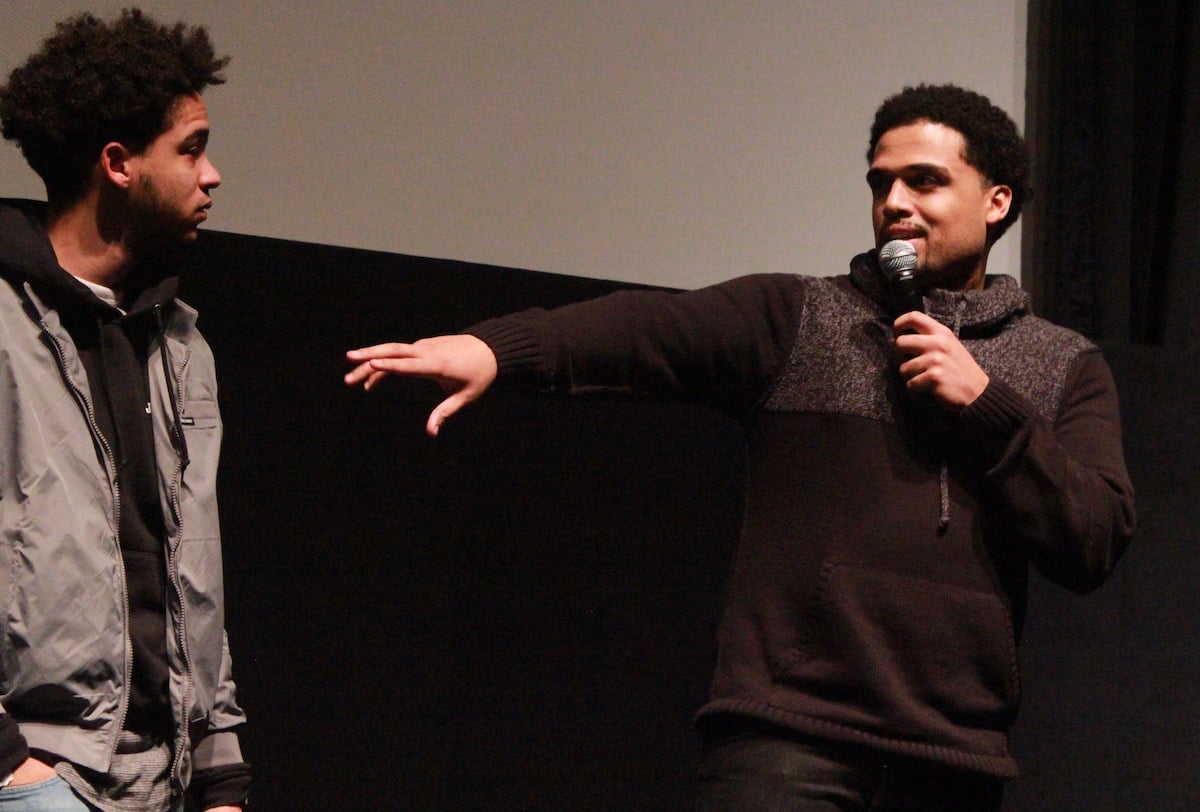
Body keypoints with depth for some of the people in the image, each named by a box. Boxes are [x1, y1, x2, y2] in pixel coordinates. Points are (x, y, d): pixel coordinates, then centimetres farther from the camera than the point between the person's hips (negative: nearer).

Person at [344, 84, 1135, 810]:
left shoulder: (1065, 366, 13)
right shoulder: (794, 317, 8)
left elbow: (1096, 542, 2)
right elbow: (650, 327, -10)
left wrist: (984, 405, -6)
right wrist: (498, 347, -27)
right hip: (785, 742, -2)